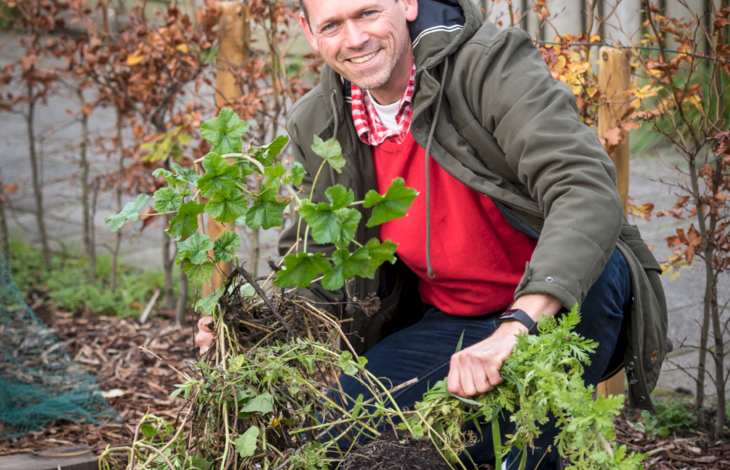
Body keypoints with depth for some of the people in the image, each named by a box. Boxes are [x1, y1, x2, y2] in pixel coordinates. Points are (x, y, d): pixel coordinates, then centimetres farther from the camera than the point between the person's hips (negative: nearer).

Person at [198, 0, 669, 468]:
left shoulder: (494, 66, -21)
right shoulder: (314, 129, -2)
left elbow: (587, 192, -35)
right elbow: (311, 260, 12)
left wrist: (518, 325, -48)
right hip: (449, 325, 4)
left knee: (594, 269, -36)